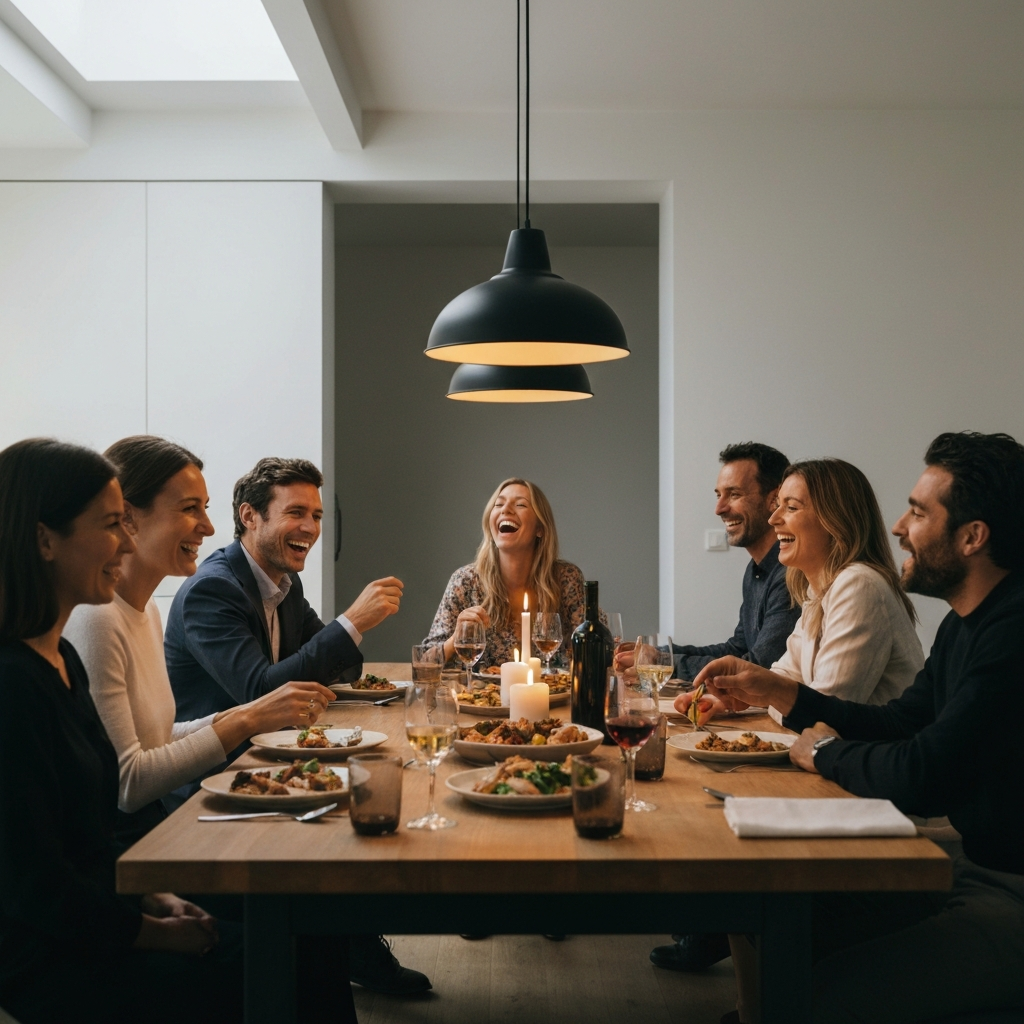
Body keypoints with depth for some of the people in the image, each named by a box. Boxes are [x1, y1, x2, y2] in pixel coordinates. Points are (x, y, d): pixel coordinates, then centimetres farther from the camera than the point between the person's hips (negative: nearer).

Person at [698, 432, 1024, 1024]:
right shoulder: (966, 624, 11)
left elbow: (920, 778, -28)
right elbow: (902, 722, 21)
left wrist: (826, 752, -7)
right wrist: (782, 694, 10)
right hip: (974, 870, 10)